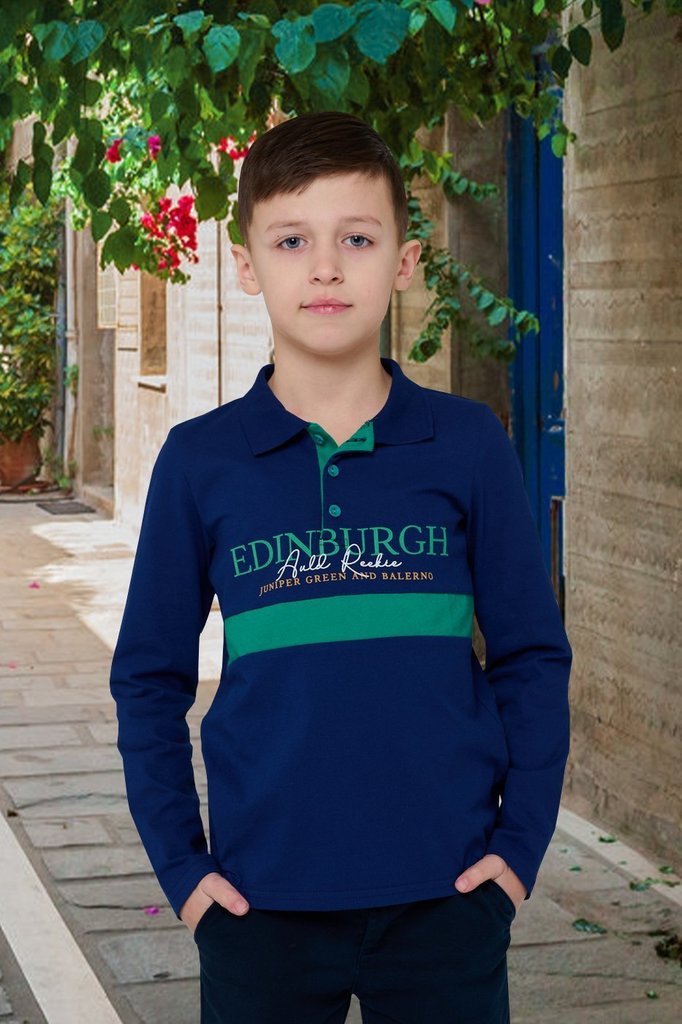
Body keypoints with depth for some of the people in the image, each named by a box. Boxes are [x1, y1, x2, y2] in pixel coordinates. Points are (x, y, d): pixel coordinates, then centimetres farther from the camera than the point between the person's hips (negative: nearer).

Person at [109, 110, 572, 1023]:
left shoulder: (467, 445, -1)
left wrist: (520, 842, -2)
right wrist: (179, 863, 0)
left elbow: (532, 656, 4)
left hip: (446, 898, 0)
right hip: (263, 903, 0)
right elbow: (150, 679, 5)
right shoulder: (200, 462, -1)